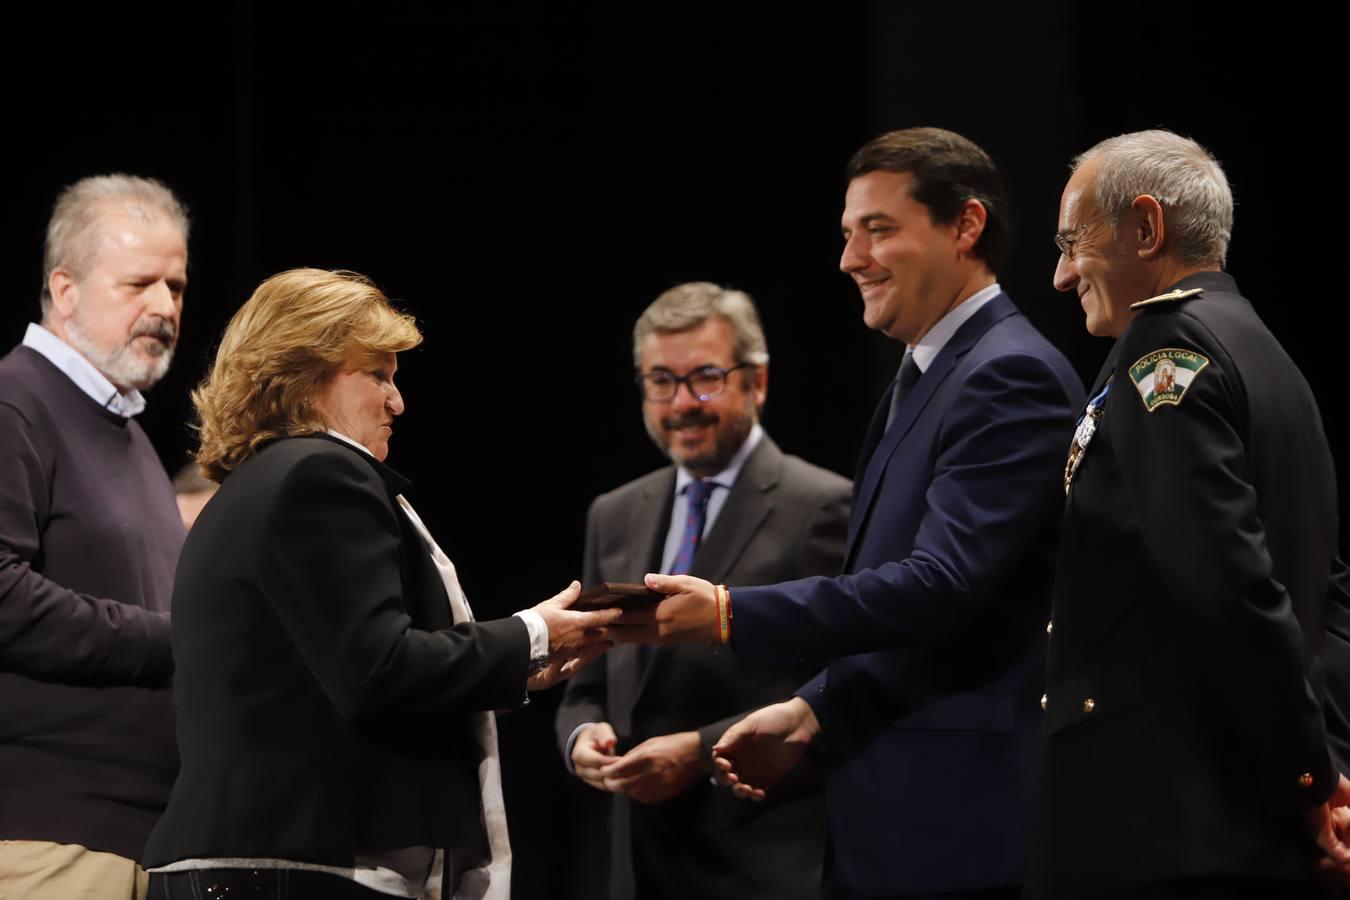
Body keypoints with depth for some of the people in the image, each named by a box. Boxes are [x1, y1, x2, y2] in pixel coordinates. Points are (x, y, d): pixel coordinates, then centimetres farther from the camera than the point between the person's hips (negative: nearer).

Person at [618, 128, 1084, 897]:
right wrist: (812, 712, 11)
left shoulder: (1012, 377, -13)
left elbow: (940, 584, -23)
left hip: (957, 822, -10)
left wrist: (729, 615, -22)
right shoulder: (923, 378, 19)